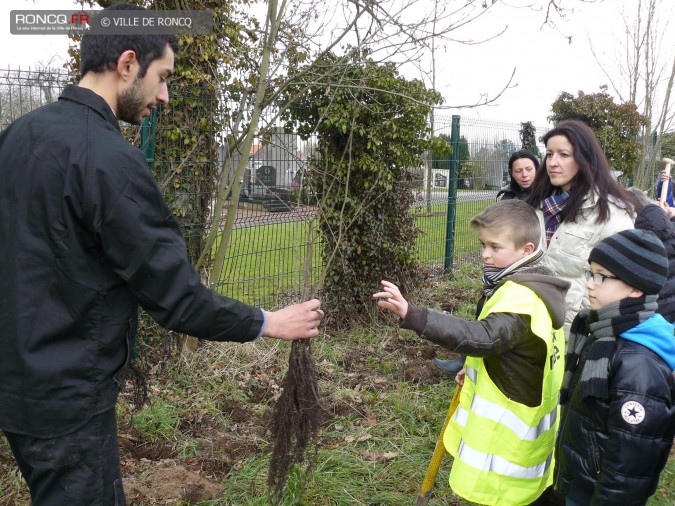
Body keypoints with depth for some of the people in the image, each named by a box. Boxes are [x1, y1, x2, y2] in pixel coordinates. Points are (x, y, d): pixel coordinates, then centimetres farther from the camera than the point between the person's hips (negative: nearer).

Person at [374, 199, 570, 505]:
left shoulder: (521, 297, -29)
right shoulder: (536, 286, 5)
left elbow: (483, 337, -47)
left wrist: (412, 316, -56)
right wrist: (477, 369, 14)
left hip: (507, 431, -10)